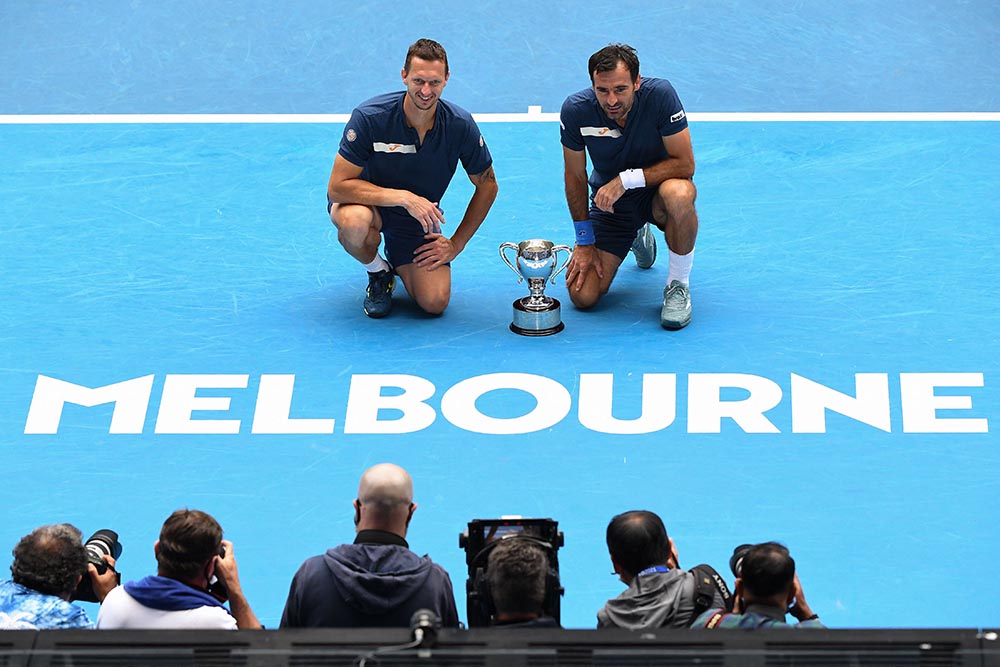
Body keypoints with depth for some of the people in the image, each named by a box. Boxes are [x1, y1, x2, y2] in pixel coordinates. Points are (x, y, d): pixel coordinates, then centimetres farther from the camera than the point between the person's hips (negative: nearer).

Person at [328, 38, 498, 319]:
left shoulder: (460, 125, -17)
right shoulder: (370, 117, -27)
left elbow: (487, 185, -1)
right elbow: (337, 186, -27)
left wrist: (456, 243, -4)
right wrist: (404, 197, -34)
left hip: (418, 218, 2)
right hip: (368, 201, -2)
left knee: (435, 302, -17)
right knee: (354, 221, -40)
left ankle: (399, 263, 20)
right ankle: (378, 272, -3)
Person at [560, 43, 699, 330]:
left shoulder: (660, 94, -26)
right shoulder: (575, 110, -20)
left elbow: (685, 165, -23)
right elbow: (575, 176, -5)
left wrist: (627, 179, -30)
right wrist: (585, 241, -5)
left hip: (655, 191, -3)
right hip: (609, 202, 3)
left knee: (678, 194, -40)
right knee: (583, 296, -10)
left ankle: (678, 284, -13)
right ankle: (637, 239, 24)